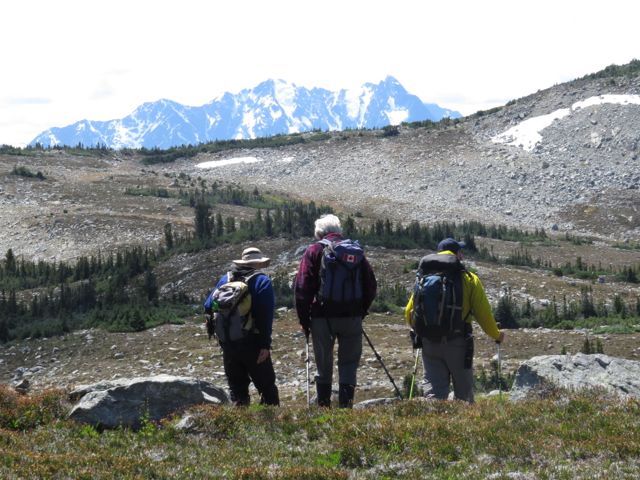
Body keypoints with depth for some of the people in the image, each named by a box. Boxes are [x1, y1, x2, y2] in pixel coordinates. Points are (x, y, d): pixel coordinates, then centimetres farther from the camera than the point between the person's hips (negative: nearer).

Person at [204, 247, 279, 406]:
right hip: (252, 343, -4)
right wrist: (265, 345, -15)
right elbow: (266, 316, -14)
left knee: (236, 387, 11)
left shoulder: (225, 279, 9)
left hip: (227, 343, 4)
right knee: (266, 386, 4)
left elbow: (208, 307, 7)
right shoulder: (262, 281, -4)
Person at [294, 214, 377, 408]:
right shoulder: (356, 250, 8)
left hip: (322, 316, -1)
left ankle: (324, 407, 15)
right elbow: (371, 286, 9)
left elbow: (301, 288, -7)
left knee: (324, 366, 11)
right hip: (352, 316, 2)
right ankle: (346, 405, -4)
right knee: (349, 363, 8)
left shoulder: (314, 250, -1)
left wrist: (304, 319, -1)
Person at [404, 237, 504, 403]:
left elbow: (409, 312, 10)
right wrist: (496, 335, 15)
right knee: (464, 390, 12)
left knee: (434, 388, 3)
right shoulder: (469, 279, -2)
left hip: (429, 343, 2)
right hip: (457, 343, -2)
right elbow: (483, 313, -2)